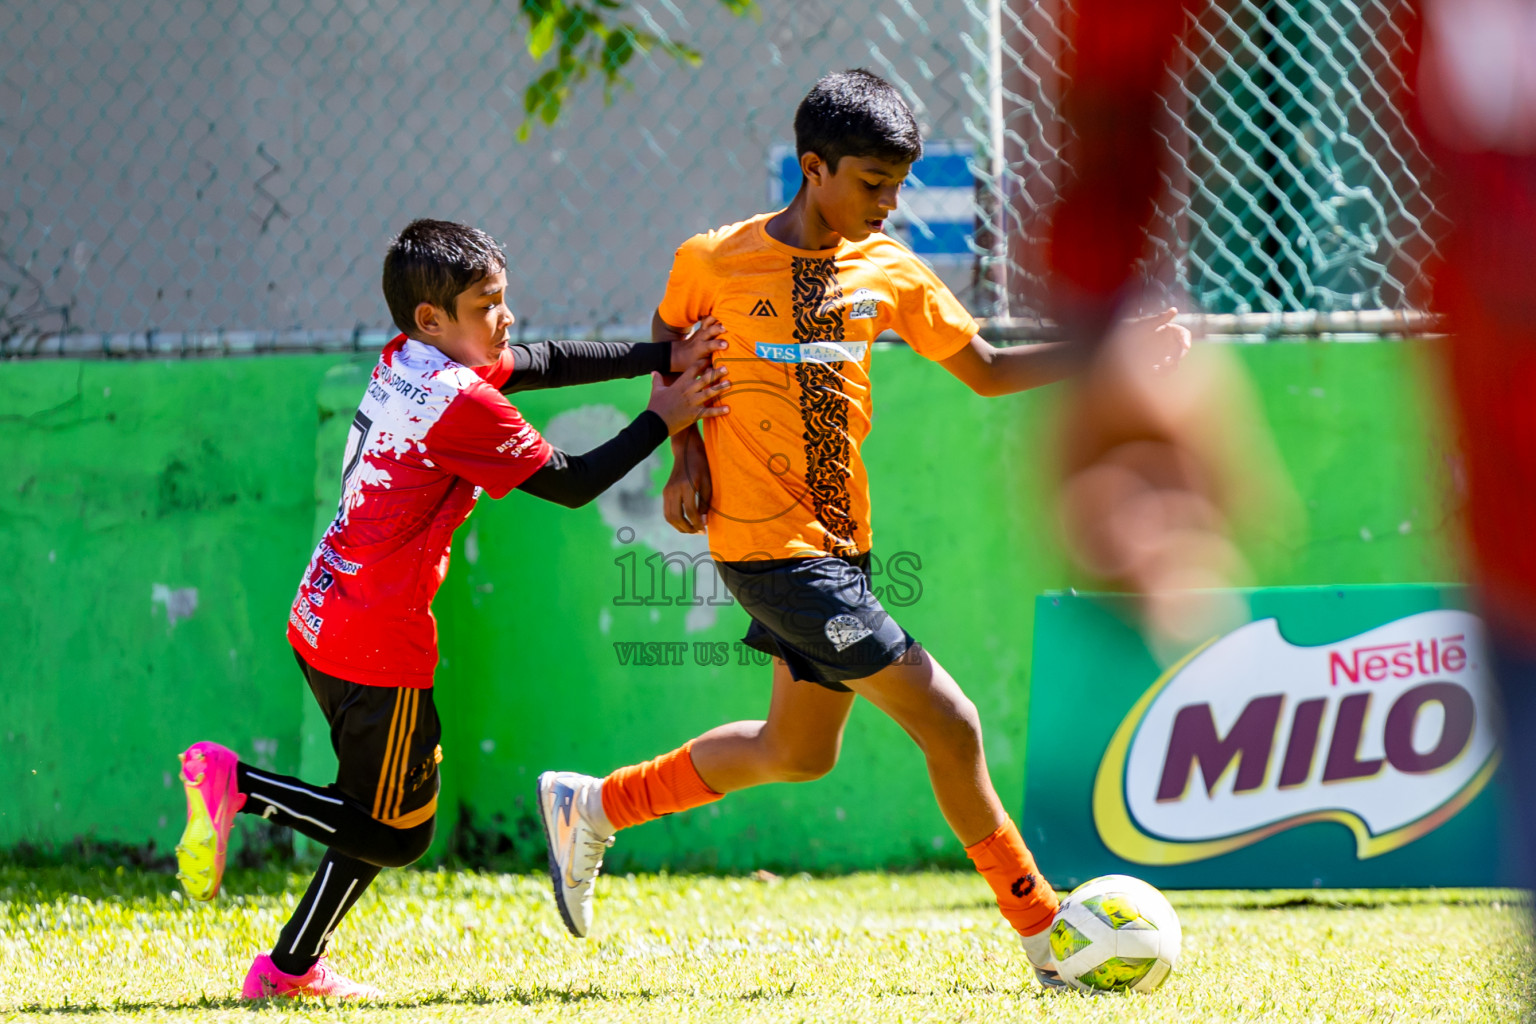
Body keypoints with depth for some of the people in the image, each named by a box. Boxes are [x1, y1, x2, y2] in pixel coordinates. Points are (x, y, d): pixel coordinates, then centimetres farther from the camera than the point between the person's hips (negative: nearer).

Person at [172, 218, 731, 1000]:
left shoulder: (404, 364, 8)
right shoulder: (464, 405, -17)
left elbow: (542, 363, 15)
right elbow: (573, 485, -9)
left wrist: (664, 358, 11)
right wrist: (661, 420, 1)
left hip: (322, 629, 9)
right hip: (380, 649, -9)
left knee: (381, 817, 20)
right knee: (397, 833, 4)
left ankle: (291, 967, 20)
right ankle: (236, 782, -4)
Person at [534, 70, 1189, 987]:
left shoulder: (889, 272, 4)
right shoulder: (715, 261, -9)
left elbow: (987, 370, 11)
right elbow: (669, 345, 10)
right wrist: (685, 451, -3)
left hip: (843, 542, 7)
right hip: (769, 544, -7)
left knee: (801, 752, 19)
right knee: (946, 721, -10)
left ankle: (595, 807, 33)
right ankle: (1045, 935, 0)